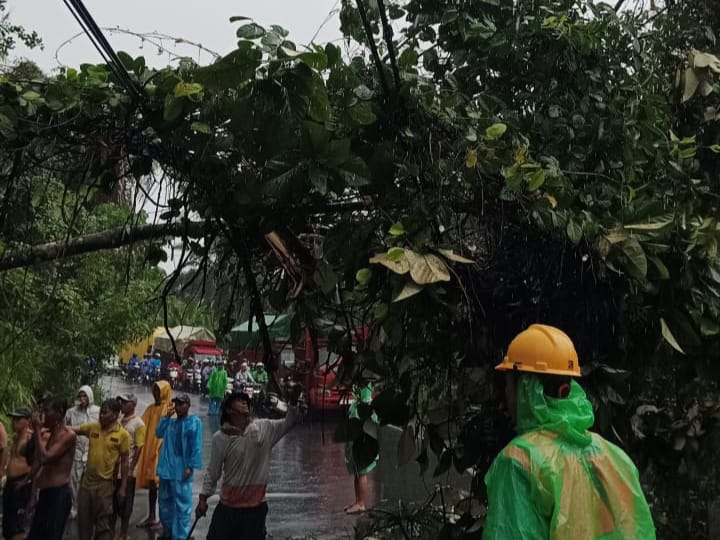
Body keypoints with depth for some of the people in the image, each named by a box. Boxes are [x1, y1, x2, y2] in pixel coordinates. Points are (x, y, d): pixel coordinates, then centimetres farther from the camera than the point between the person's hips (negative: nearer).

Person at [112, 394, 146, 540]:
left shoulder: (138, 423, -10)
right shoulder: (119, 421, 9)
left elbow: (138, 448, -12)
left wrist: (130, 470, -15)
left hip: (127, 470, -6)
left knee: (125, 504, 4)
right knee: (112, 502, 13)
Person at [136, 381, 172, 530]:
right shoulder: (150, 409, 14)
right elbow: (143, 427, 13)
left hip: (162, 450, -6)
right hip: (149, 450, 6)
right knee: (151, 483, 11)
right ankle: (151, 517, 19)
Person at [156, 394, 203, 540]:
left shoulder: (194, 422, -7)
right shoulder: (171, 421, 15)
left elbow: (196, 447, -11)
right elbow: (159, 433, 6)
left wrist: (191, 467, -17)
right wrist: (166, 416, 1)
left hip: (181, 470, -7)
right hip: (166, 468, 7)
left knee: (182, 504, -5)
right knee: (165, 501, 18)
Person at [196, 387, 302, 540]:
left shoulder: (265, 428, -2)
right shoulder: (220, 437, -6)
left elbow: (289, 422, -3)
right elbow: (213, 471, 1)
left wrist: (293, 403, -21)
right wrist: (203, 498, 2)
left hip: (256, 506, 1)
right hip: (227, 505, -1)